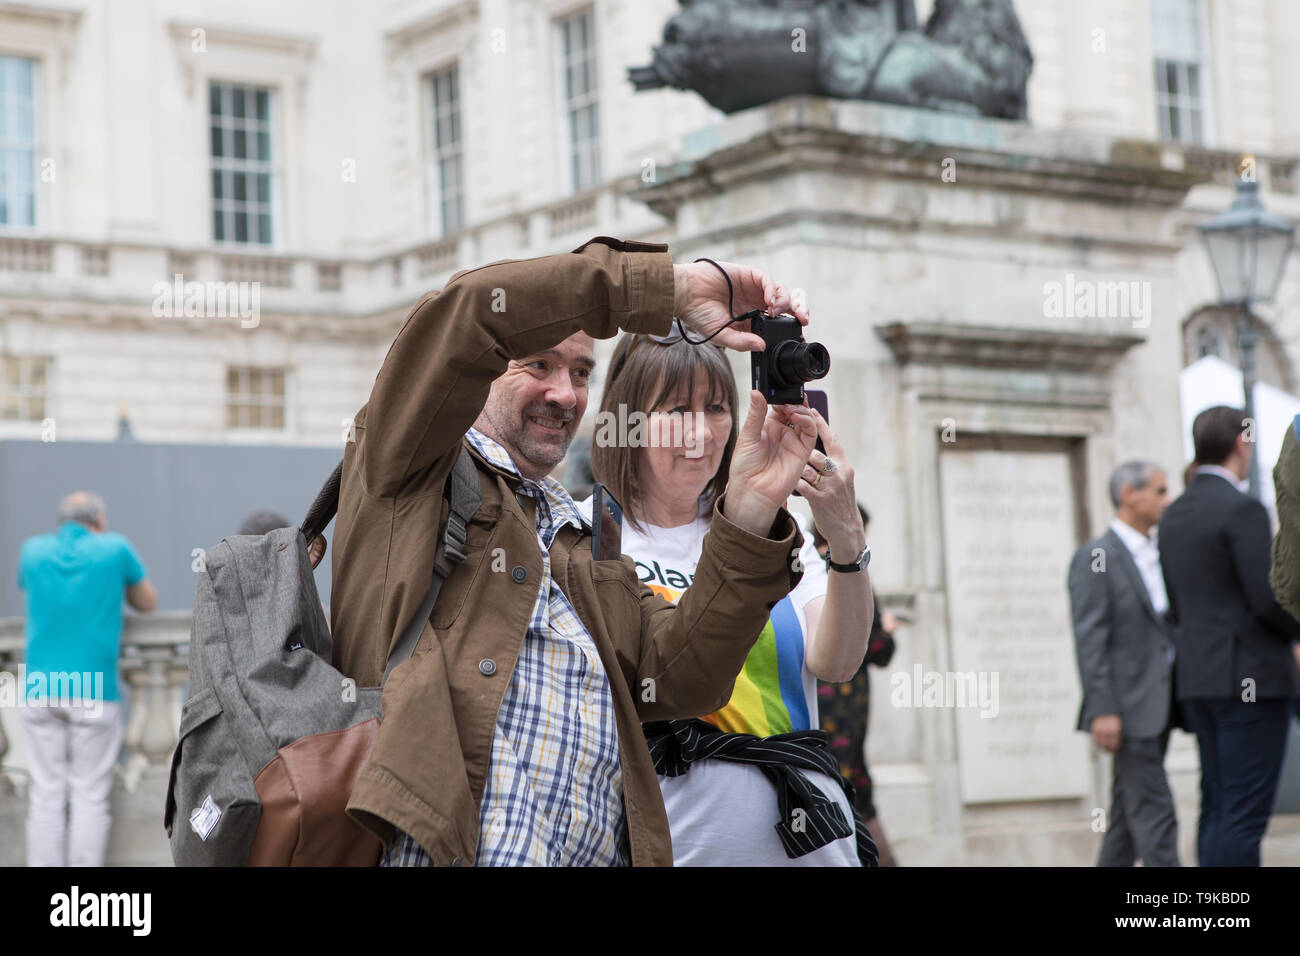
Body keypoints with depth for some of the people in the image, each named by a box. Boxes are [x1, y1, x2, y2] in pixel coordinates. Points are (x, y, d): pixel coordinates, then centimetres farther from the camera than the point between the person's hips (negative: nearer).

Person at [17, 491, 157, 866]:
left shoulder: (33, 550, 7)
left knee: (46, 796, 5)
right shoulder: (114, 548, 0)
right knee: (89, 796, 1)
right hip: (94, 694, -2)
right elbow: (148, 602, 14)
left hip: (41, 691, 2)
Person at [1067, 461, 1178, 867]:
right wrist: (1102, 710, -20)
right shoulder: (1095, 559, -8)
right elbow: (1090, 640, -13)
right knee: (1155, 816, -9)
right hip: (1128, 708, -8)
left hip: (1158, 707, 8)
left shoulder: (1159, 555, 16)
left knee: (1128, 816, 11)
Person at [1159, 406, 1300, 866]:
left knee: (1218, 810, 9)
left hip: (1199, 675, 8)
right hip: (1250, 677, -8)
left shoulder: (1174, 516, 13)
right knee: (1244, 815, -8)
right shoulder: (1242, 509, -13)